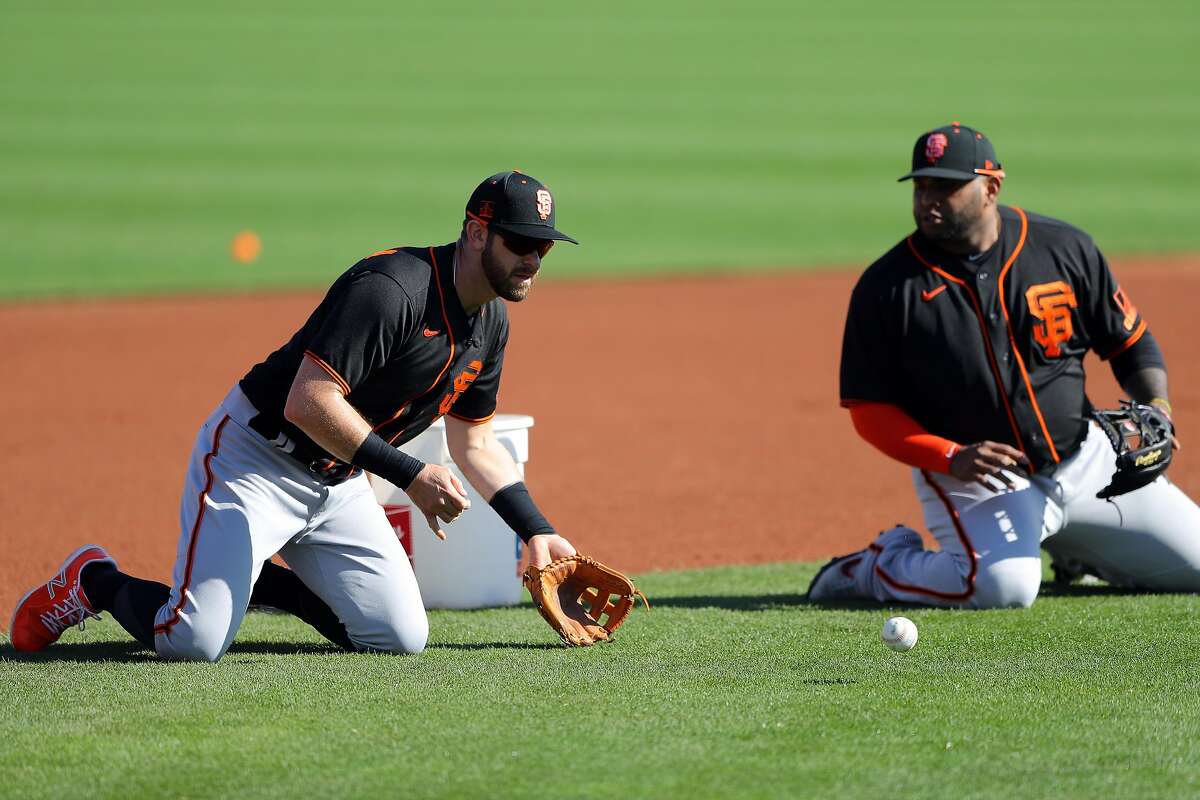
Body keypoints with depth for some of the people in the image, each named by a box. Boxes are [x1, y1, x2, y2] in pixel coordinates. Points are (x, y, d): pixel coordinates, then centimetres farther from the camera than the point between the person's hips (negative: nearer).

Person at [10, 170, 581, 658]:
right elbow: (309, 402, -32)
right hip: (254, 457, -9)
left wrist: (536, 532, 9)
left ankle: (259, 581, 18)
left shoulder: (490, 323, 3)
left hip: (337, 482, 9)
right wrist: (409, 476, -33)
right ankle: (93, 581, 10)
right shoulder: (390, 289, -26)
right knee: (193, 643, -22)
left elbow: (474, 443, 17)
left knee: (402, 638, -2)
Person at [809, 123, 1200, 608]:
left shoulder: (1064, 249, -3)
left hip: (1086, 460, 4)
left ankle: (1073, 549, 28)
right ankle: (879, 567, -4)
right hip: (968, 477, -4)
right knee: (1003, 585, -34)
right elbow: (870, 409, -7)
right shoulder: (887, 287, -10)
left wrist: (1158, 408, -12)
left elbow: (1130, 341, 7)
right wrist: (951, 459, -20)